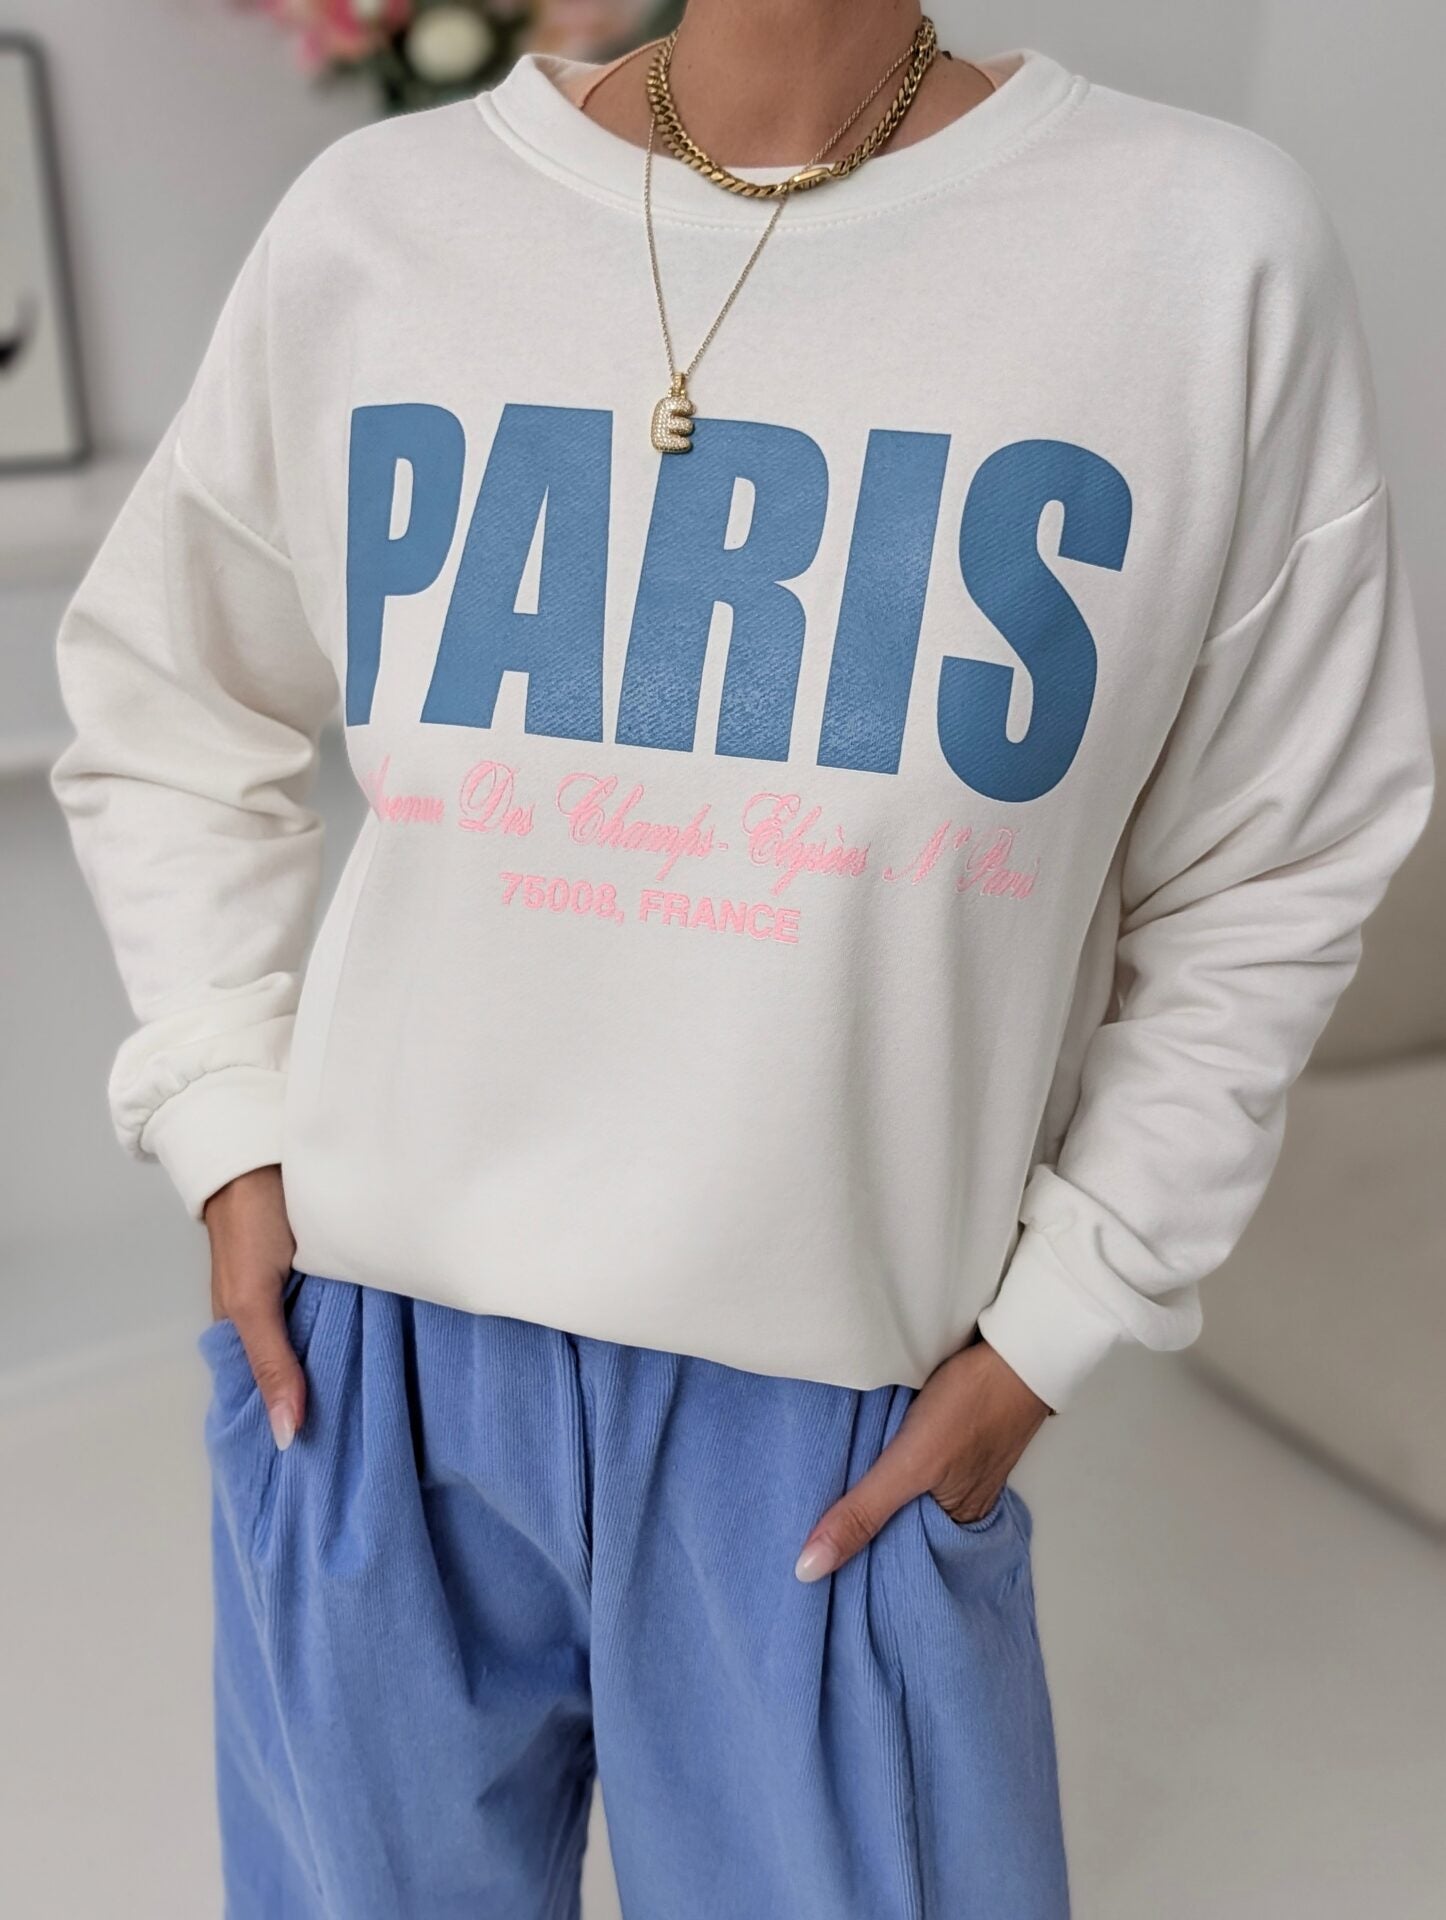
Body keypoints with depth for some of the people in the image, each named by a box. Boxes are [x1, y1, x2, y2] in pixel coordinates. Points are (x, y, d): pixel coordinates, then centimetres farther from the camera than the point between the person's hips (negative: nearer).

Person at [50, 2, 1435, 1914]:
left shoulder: (1218, 250, -7)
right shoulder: (374, 224, -2)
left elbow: (1264, 884, 0)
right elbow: (163, 709, 11)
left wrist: (1055, 1326, -1)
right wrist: (231, 1121, 3)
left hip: (840, 1405, -1)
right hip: (369, 1340, 2)